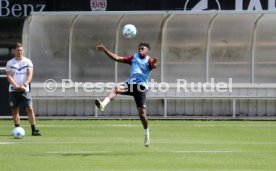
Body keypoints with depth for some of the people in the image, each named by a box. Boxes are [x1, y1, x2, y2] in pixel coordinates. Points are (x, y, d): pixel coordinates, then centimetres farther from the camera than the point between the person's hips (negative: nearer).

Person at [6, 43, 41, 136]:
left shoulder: (28, 61, 5)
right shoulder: (10, 63, 5)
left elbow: (30, 75, -1)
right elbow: (9, 76, -2)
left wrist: (24, 85, -18)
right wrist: (16, 85, -17)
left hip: (25, 89, -1)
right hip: (13, 90, 1)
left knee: (29, 109, -9)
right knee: (15, 110, 3)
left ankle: (33, 129, -10)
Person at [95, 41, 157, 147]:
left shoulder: (149, 61, 3)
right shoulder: (134, 58, 17)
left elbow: (153, 66, -22)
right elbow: (117, 58, 15)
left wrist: (154, 64, -48)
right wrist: (105, 51, 7)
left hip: (141, 86, -3)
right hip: (130, 83, 3)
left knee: (142, 112, -5)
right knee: (117, 89, -30)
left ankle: (147, 134, 13)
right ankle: (103, 104, -49)